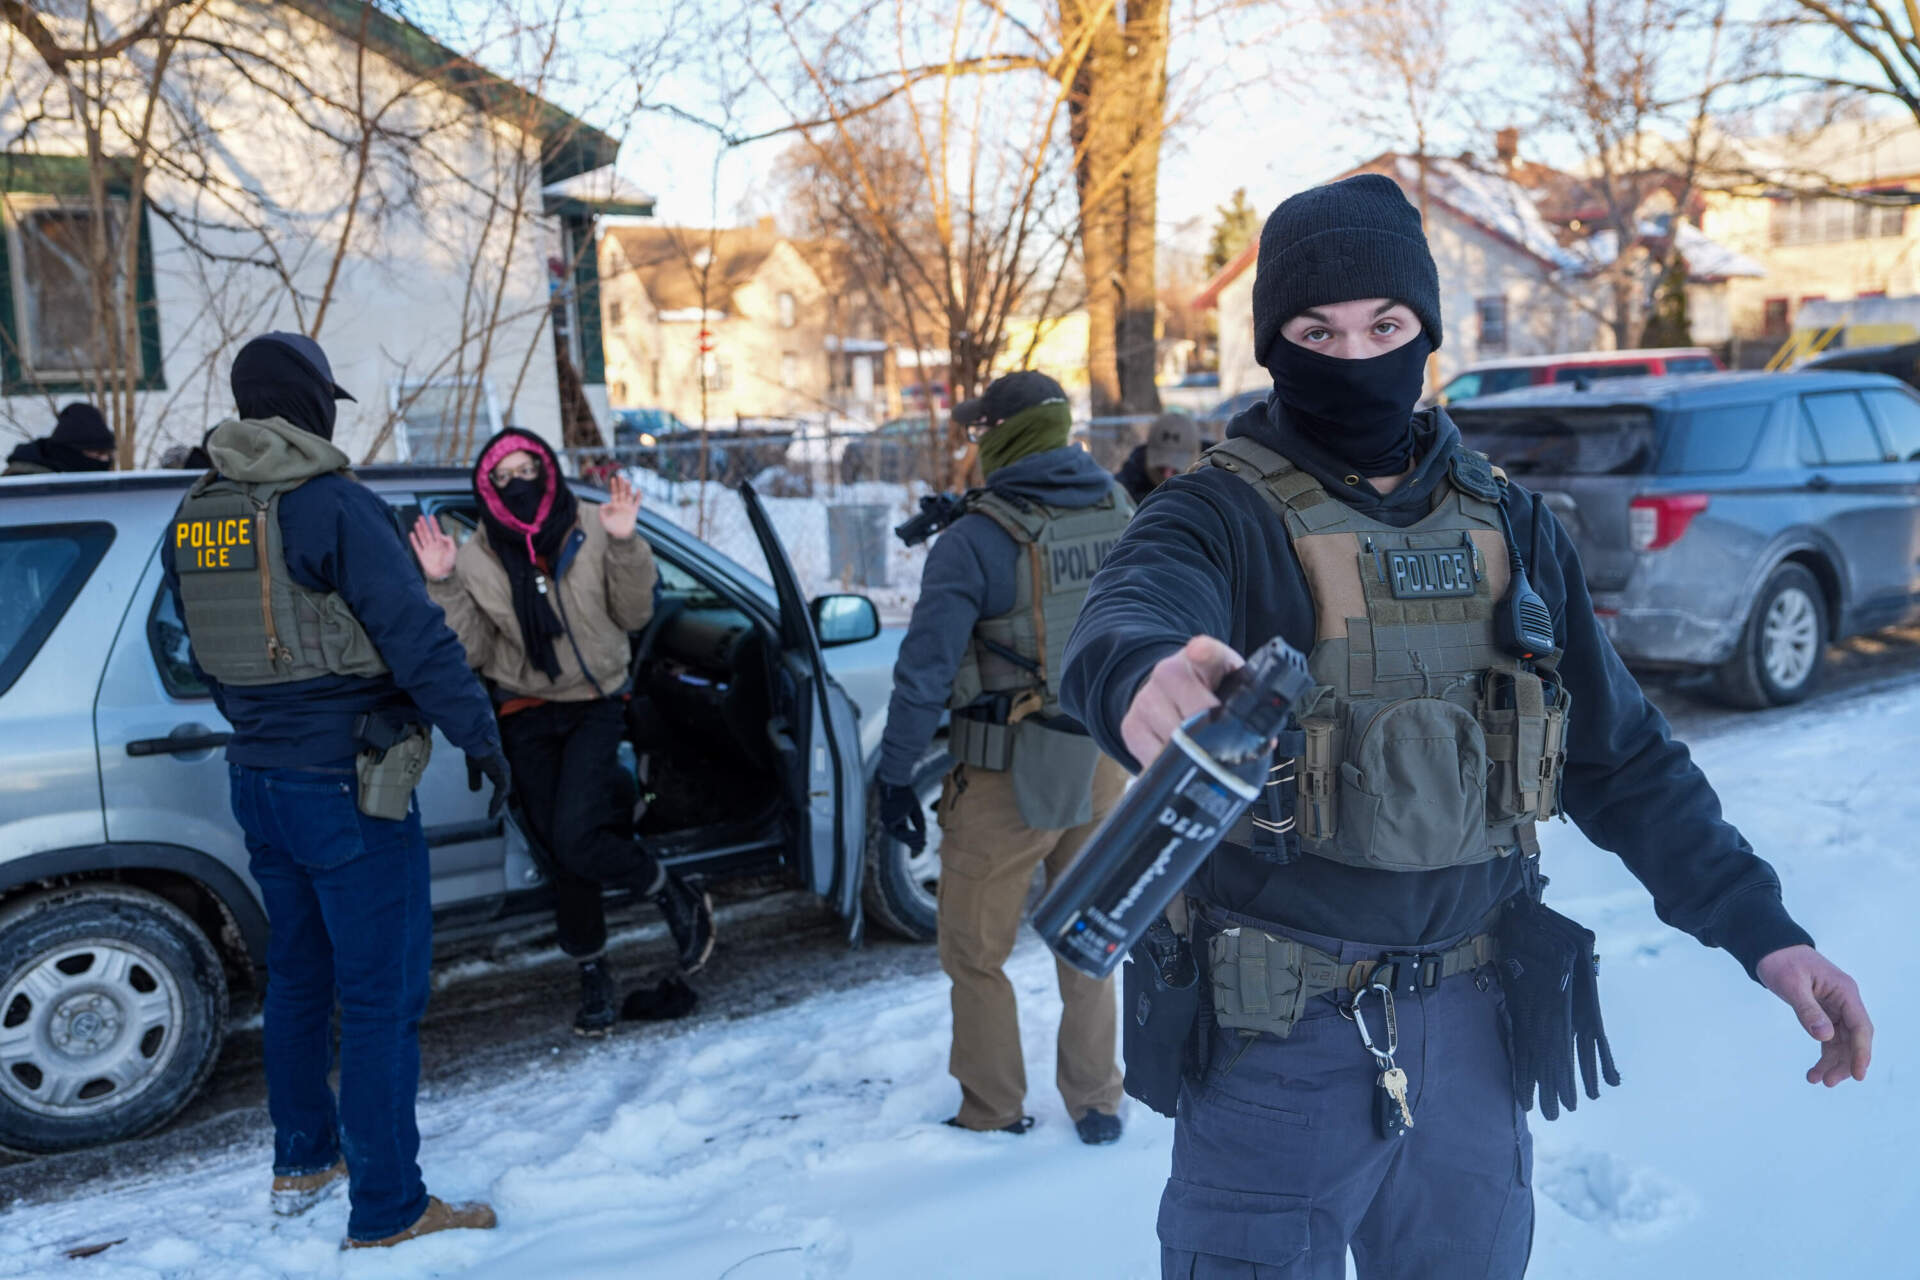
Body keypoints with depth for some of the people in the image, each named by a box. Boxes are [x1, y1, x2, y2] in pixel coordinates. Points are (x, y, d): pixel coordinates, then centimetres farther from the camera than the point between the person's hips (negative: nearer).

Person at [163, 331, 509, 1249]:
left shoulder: (193, 519, 7)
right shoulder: (333, 506, -16)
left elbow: (206, 655, 17)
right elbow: (417, 638, -19)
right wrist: (479, 734, -10)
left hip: (257, 780, 8)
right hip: (348, 785, -8)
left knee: (297, 974, 22)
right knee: (381, 995, 0)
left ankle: (301, 1165, 36)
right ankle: (387, 1213, 6)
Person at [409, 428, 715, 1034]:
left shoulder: (591, 530, -6)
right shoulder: (475, 558, -2)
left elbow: (633, 615, -5)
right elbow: (473, 652, -3)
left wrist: (624, 546, -19)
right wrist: (444, 587, -16)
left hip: (595, 705, -2)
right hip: (526, 718, 3)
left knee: (574, 841, -20)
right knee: (560, 854, 7)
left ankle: (676, 897, 6)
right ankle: (593, 973, 26)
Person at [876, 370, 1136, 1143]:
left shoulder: (978, 538, -17)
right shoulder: (1120, 513, 1)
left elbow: (925, 668, -17)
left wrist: (895, 774, -9)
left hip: (1007, 775, -5)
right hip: (1101, 763, 6)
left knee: (975, 952, 12)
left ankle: (993, 1113, 23)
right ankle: (1097, 1105, 29)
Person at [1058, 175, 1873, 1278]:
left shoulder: (1513, 527, 5)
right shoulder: (1224, 516, -10)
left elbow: (1621, 754, 10)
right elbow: (1127, 615, -33)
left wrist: (1763, 931, 1)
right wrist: (1146, 677, -57)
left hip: (1469, 1024, 5)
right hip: (1278, 1035, -4)